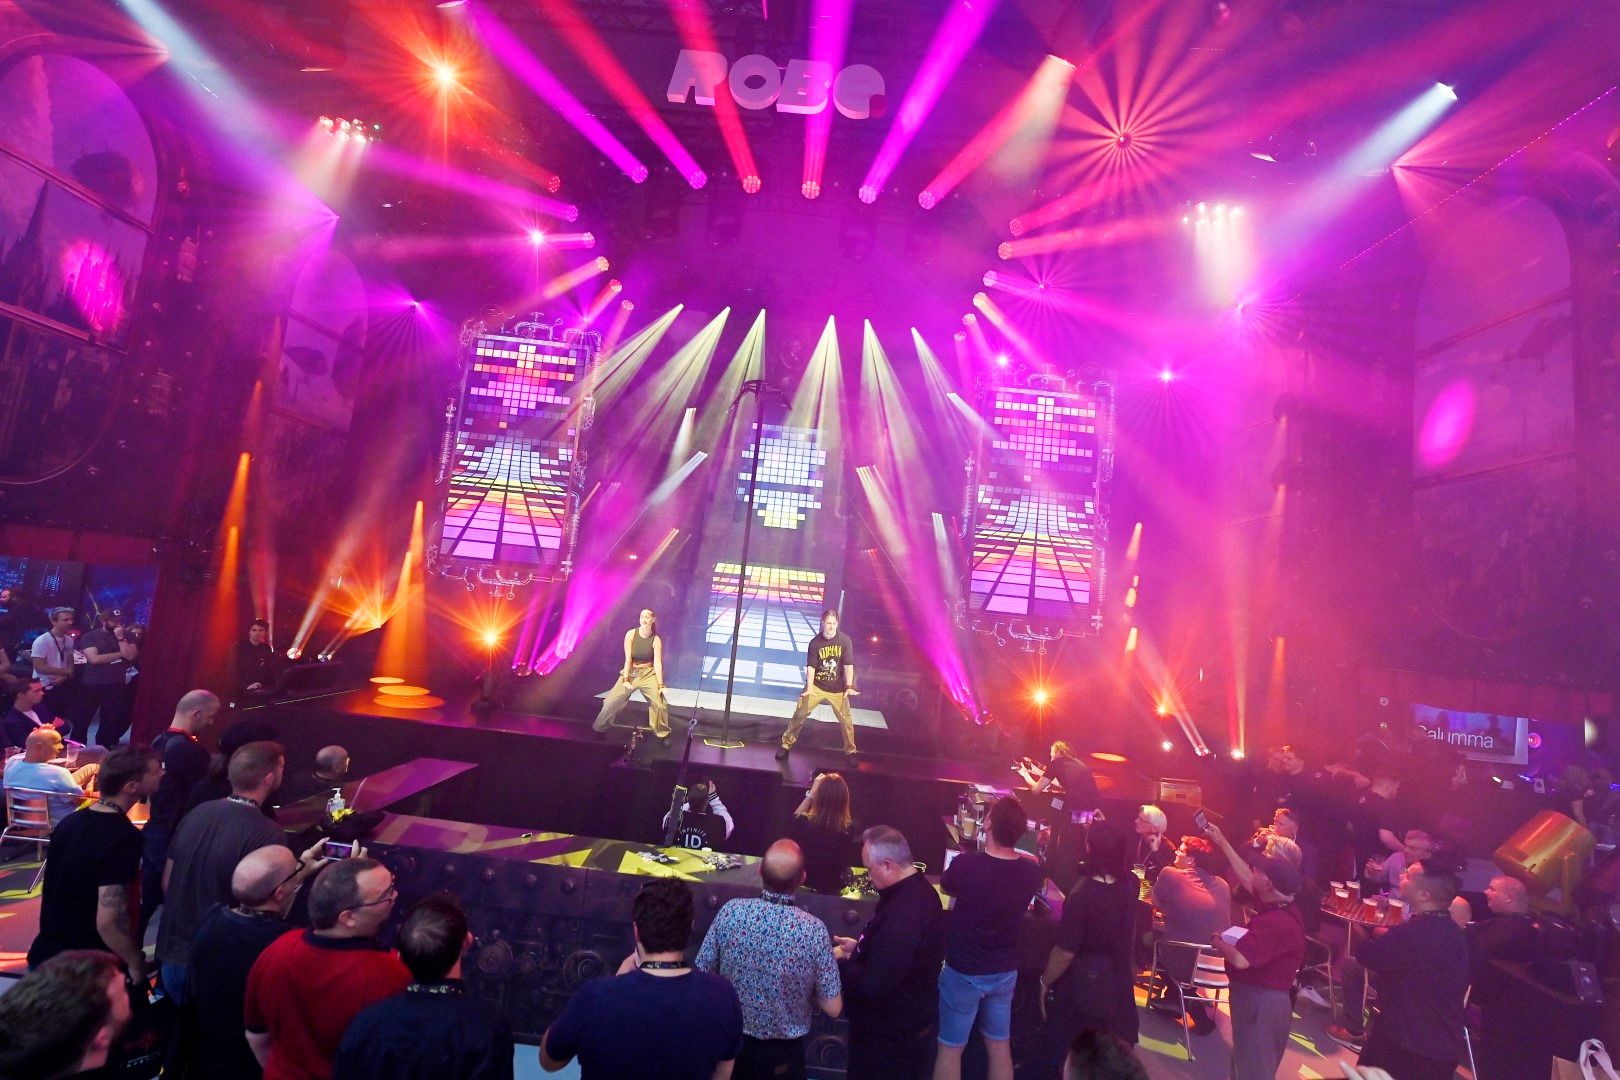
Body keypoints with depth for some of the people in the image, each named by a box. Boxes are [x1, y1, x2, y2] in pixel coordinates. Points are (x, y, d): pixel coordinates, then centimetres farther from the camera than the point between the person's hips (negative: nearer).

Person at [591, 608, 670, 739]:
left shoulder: (656, 640, -10)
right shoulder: (631, 634, -10)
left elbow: (658, 663, -15)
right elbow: (628, 658, -12)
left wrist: (660, 685, -22)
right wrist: (626, 679, -19)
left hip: (648, 674, -1)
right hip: (630, 672, 1)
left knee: (660, 703, -16)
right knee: (611, 702, -8)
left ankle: (663, 733, 4)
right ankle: (600, 728, 18)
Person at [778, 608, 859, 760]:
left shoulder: (845, 640, -9)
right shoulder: (815, 642, -8)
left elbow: (848, 665, -11)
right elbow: (811, 666, -10)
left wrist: (849, 687, -19)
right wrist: (809, 688, -22)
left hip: (838, 689, 0)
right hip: (816, 686, 0)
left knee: (846, 720, 0)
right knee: (799, 714, -2)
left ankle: (850, 751, 20)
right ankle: (786, 745, 12)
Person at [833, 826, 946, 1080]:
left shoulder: (902, 916, -36)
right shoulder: (918, 890, -2)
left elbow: (873, 985, -32)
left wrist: (840, 963, -16)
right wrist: (860, 947, 6)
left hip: (890, 1034, -9)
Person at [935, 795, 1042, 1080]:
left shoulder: (965, 864, -26)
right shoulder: (1032, 871, -15)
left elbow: (946, 887, -3)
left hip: (963, 972, -4)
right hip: (1005, 972, 4)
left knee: (950, 1048, 12)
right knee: (1000, 1046, 21)